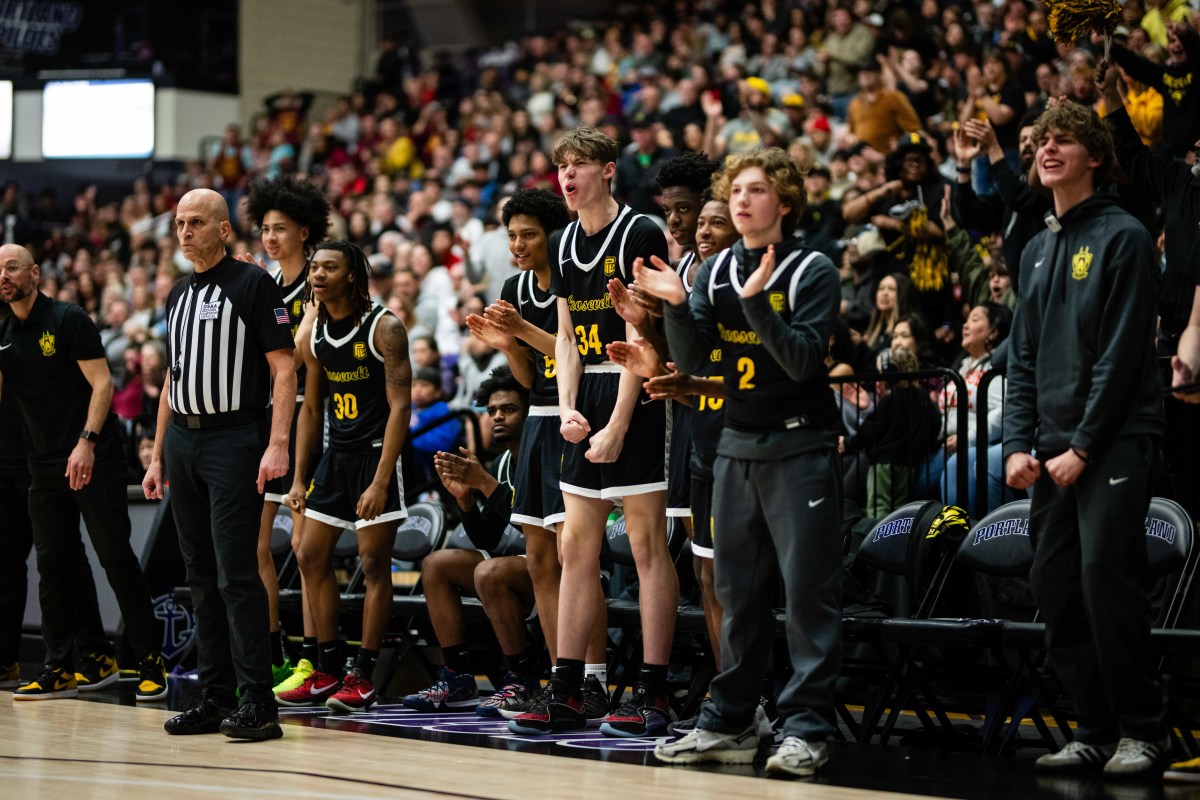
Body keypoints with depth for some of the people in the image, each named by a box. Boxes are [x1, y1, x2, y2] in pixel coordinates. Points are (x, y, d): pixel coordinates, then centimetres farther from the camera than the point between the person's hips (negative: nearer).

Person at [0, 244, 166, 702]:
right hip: (44, 465, 6)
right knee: (54, 563, 5)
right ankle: (60, 667, 10)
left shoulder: (68, 320, -6)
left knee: (115, 556, -7)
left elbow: (101, 384, -10)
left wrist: (86, 441, -20)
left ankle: (150, 660, -2)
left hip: (95, 458, -6)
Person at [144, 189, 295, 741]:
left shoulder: (253, 285, -4)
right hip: (183, 441, 7)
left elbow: (283, 369, -9)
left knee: (236, 573, -11)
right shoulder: (178, 296, 17)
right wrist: (158, 456, 19)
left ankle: (258, 702, -9)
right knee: (201, 575, 8)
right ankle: (213, 696, 13)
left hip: (234, 438, -7)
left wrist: (277, 444, -19)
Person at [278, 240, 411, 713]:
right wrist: (298, 478, 8)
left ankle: (364, 677, 0)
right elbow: (311, 409, 14)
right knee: (311, 557, 7)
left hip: (375, 453, -7)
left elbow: (400, 407, -17)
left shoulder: (383, 328, -13)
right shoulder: (312, 333, 6)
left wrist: (380, 482, -22)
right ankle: (327, 672, 15)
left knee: (373, 564, -5)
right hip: (336, 454, 7)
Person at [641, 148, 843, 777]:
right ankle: (729, 723, 17)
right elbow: (692, 360, 2)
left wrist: (757, 302, -28)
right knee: (737, 589, 10)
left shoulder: (812, 271, -7)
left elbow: (804, 361, -17)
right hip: (737, 445, 6)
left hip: (800, 447, -6)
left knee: (808, 589, -6)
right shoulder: (715, 271, 8)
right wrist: (675, 306, -15)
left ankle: (806, 728, -4)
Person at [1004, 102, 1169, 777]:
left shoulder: (1123, 237, -4)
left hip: (1114, 439, -7)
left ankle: (1143, 729, -5)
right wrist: (1019, 443, 5)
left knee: (1106, 573, -14)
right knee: (1055, 584, 4)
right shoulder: (1038, 252, 19)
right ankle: (1096, 729, 11)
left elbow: (1122, 352, -11)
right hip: (1052, 452, 7)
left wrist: (1083, 447, -14)